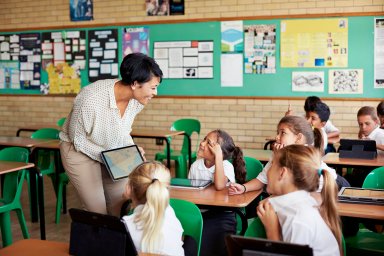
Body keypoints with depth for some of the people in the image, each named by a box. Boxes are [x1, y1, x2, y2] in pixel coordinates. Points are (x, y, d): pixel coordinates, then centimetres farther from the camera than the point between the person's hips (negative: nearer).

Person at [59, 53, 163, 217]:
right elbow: (78, 139, -19)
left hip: (112, 150, 6)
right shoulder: (91, 100, -34)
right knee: (97, 211, -7)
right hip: (79, 150, -5)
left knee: (122, 206, 5)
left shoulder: (137, 99, -17)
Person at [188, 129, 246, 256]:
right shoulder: (195, 165, 7)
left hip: (220, 215, -3)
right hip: (197, 213, 4)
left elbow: (219, 186, -28)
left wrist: (218, 156, -23)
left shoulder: (227, 166, -7)